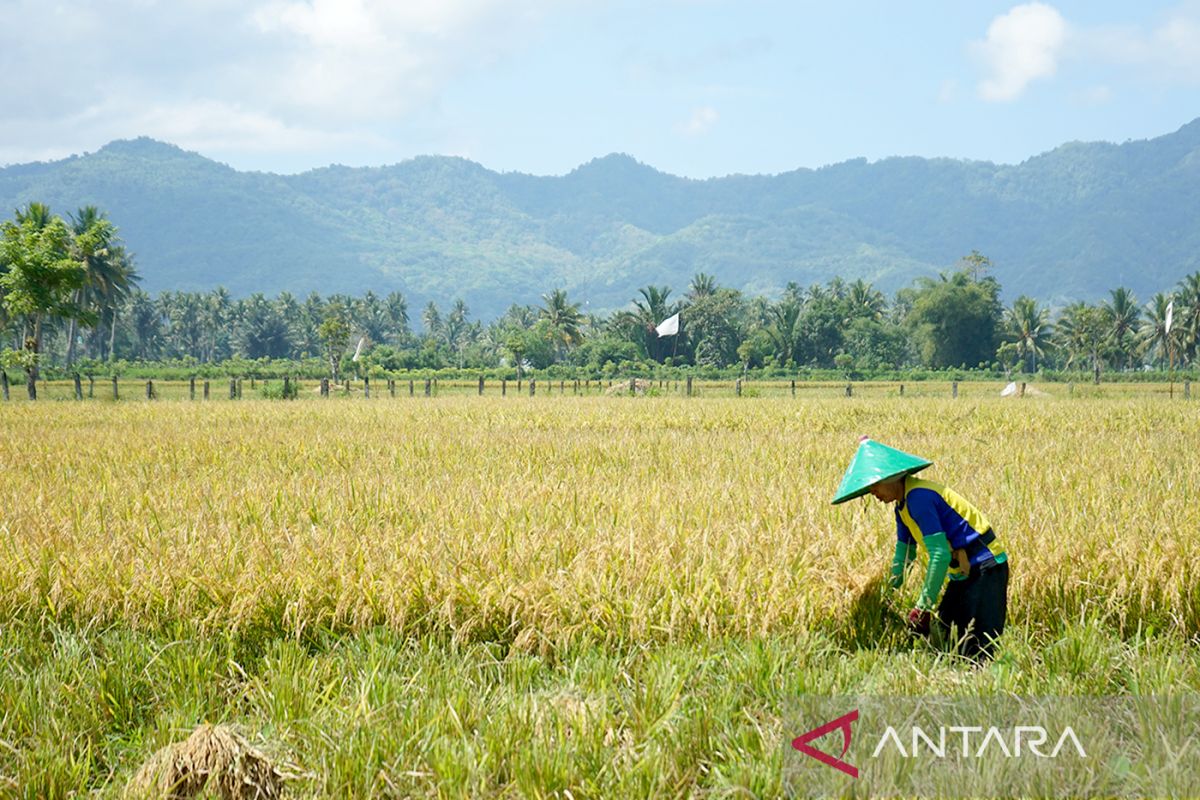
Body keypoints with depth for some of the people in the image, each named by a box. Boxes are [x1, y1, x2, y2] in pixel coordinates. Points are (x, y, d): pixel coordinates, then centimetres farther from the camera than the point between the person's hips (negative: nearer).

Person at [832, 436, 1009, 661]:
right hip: (962, 574, 10)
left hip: (984, 570, -10)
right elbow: (904, 552, 22)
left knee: (976, 650, -14)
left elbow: (940, 554, -25)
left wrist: (923, 606, -22)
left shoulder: (918, 497, -21)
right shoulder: (903, 505, 10)